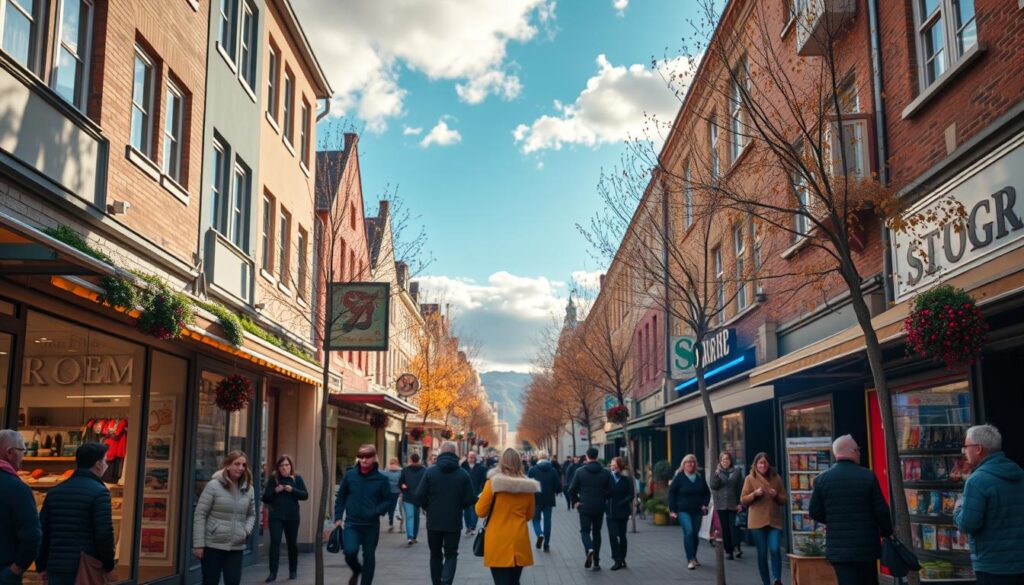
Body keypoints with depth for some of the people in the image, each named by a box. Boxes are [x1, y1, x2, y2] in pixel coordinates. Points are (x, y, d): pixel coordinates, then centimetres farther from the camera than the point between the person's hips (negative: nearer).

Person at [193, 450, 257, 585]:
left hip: (237, 547, 4)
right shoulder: (213, 485, -9)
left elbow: (251, 514, 17)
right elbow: (200, 515, -9)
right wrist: (198, 544, -12)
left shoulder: (248, 489, 6)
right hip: (212, 545, -4)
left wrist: (247, 530, -4)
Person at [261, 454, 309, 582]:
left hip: (292, 516, 1)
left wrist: (292, 490, -16)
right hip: (275, 516, 0)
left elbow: (305, 495, -2)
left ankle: (293, 571, 25)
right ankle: (273, 573, -7)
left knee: (292, 543, 10)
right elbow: (265, 498, 3)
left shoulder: (297, 478, 2)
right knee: (275, 542, -11)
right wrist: (275, 491, -14)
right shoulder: (273, 479, 2)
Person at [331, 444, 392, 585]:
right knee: (350, 551, -17)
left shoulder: (381, 479, -4)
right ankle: (356, 570, 16)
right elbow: (340, 497, 8)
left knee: (369, 556, 7)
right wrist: (338, 517, 3)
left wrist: (376, 511, -17)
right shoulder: (350, 475, 0)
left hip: (371, 524, 0)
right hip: (351, 523, 0)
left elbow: (388, 500, 0)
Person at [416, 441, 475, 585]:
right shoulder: (463, 474, -5)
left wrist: (429, 508, 11)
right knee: (451, 554, 6)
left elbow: (420, 496, -8)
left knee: (435, 554, 16)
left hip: (433, 521, 1)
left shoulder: (430, 472, -5)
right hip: (454, 521, -1)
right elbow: (469, 499, -6)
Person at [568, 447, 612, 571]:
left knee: (585, 530, 6)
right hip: (600, 507, 2)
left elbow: (572, 489, -6)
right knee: (596, 532, 13)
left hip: (584, 506, -2)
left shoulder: (580, 471, -5)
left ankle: (589, 549, -26)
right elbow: (610, 491, -2)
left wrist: (576, 501, 7)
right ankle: (596, 562, 14)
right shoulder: (605, 472, -1)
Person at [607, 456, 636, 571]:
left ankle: (621, 559, 22)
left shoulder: (626, 478, -6)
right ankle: (618, 560, 0)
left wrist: (622, 503, -17)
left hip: (622, 511, -2)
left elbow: (631, 495, -7)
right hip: (611, 511, 2)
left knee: (622, 535, 9)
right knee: (613, 535, -6)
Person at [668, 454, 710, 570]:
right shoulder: (679, 477, -3)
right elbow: (671, 493, -2)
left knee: (695, 534, 8)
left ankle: (693, 557, 27)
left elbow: (707, 492, 17)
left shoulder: (699, 477, 7)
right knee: (688, 531, -19)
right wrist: (672, 510, -6)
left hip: (697, 510, 4)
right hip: (683, 510, -4)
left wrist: (705, 504, 2)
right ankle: (690, 560, -15)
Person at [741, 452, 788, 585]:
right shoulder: (750, 478, 1)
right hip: (757, 521, -1)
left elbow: (784, 499, 12)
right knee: (762, 553, 4)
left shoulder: (776, 478, 7)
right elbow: (743, 500, 1)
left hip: (775, 520, 1)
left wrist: (776, 495, -10)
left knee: (775, 549, -16)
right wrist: (755, 494, -16)